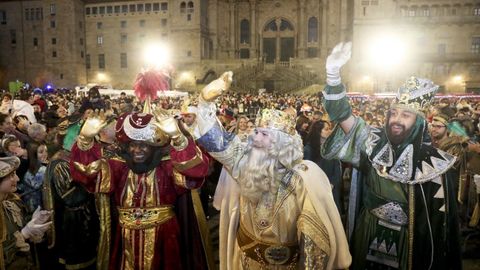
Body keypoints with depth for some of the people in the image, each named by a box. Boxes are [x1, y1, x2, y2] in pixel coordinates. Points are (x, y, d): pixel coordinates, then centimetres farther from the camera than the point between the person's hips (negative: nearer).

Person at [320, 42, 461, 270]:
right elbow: (342, 114, -19)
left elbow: (441, 217, -7)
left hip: (409, 243, -2)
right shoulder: (373, 142, -7)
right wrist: (333, 74, -32)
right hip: (368, 236, 2)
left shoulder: (432, 161, -12)